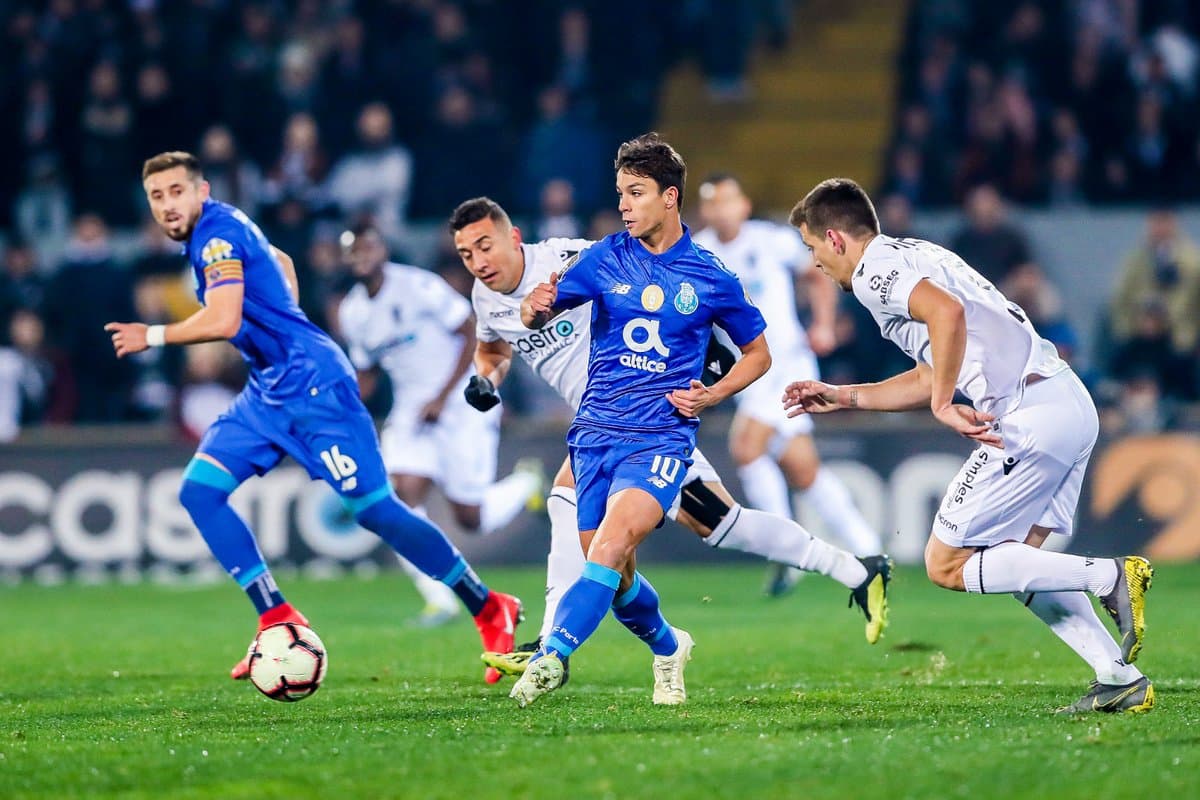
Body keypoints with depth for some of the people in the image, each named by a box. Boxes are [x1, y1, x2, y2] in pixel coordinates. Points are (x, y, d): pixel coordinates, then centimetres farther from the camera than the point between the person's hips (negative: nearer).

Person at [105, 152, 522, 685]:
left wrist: (152, 337, -16)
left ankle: (490, 610, 2)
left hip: (312, 383, -10)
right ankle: (280, 621, -3)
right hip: (268, 391, 10)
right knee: (199, 491, -2)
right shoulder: (212, 234, 14)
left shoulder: (218, 233, -15)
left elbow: (222, 321, -28)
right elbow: (281, 263, 32)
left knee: (374, 510, -11)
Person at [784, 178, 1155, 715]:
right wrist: (842, 397, 37)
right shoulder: (911, 257, 27)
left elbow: (947, 311, -25)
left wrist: (943, 404, -21)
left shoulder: (873, 271, -4)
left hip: (1031, 416, -10)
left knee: (947, 565, -2)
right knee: (1014, 559, 17)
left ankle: (1109, 576, -9)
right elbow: (930, 377, 35)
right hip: (1071, 403, 10)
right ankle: (1119, 677, 7)